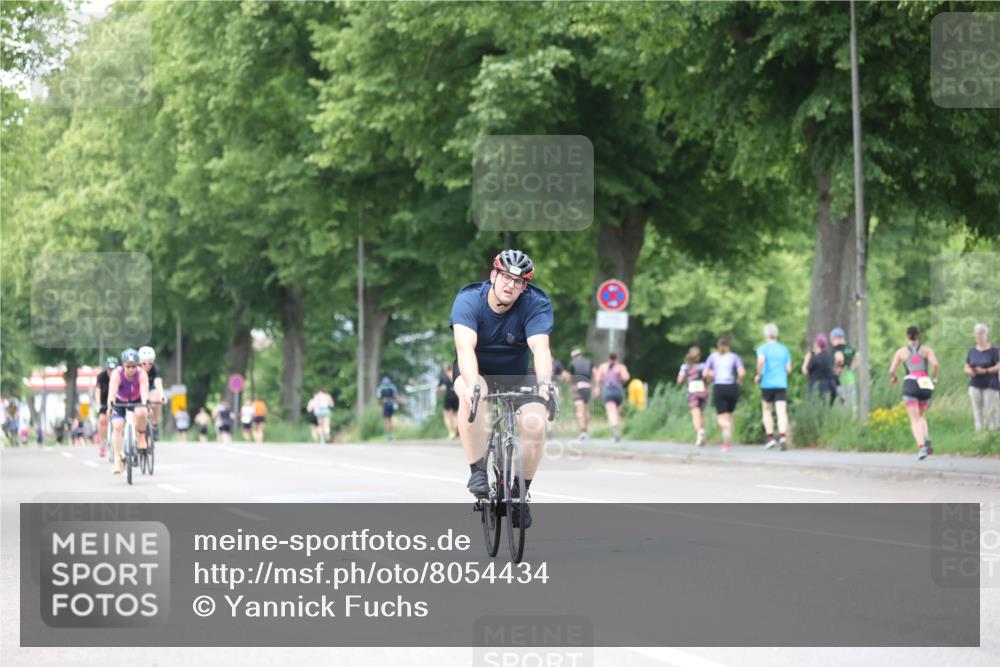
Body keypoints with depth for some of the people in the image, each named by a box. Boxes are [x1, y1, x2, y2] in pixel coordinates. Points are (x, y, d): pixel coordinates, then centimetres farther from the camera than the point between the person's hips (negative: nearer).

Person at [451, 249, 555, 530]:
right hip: (477, 372, -1)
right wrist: (472, 384, -56)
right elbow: (465, 347, -38)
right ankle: (478, 472, -26)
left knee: (535, 423, -23)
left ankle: (521, 491, -1)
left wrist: (544, 382, -54)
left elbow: (540, 347, -34)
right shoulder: (468, 300, -23)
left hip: (517, 375, 1)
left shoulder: (536, 304, -20)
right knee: (471, 397, -36)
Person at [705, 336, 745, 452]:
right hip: (732, 388, 1)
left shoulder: (713, 356, 8)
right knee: (729, 415, 21)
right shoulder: (734, 357, 6)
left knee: (723, 419, -4)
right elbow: (742, 373, -8)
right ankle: (727, 443, 17)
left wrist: (711, 378, 21)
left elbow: (705, 373, 0)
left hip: (718, 388, -1)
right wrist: (739, 381, 12)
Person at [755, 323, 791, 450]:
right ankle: (783, 436, -25)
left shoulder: (763, 348, -1)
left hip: (767, 384, -2)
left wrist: (758, 375, -7)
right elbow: (788, 369, 8)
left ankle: (770, 437, 6)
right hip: (782, 384, 2)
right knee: (782, 412, -7)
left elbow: (761, 360, -21)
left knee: (766, 411, 14)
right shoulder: (784, 349, 11)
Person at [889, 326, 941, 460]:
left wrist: (894, 377, 29)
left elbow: (891, 370, 6)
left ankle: (921, 446, -27)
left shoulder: (901, 351, 11)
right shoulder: (926, 350, 11)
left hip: (910, 385, -2)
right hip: (925, 385, 2)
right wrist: (934, 377, 13)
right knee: (921, 416, 22)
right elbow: (935, 364, -6)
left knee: (915, 420, -4)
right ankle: (926, 439, -7)